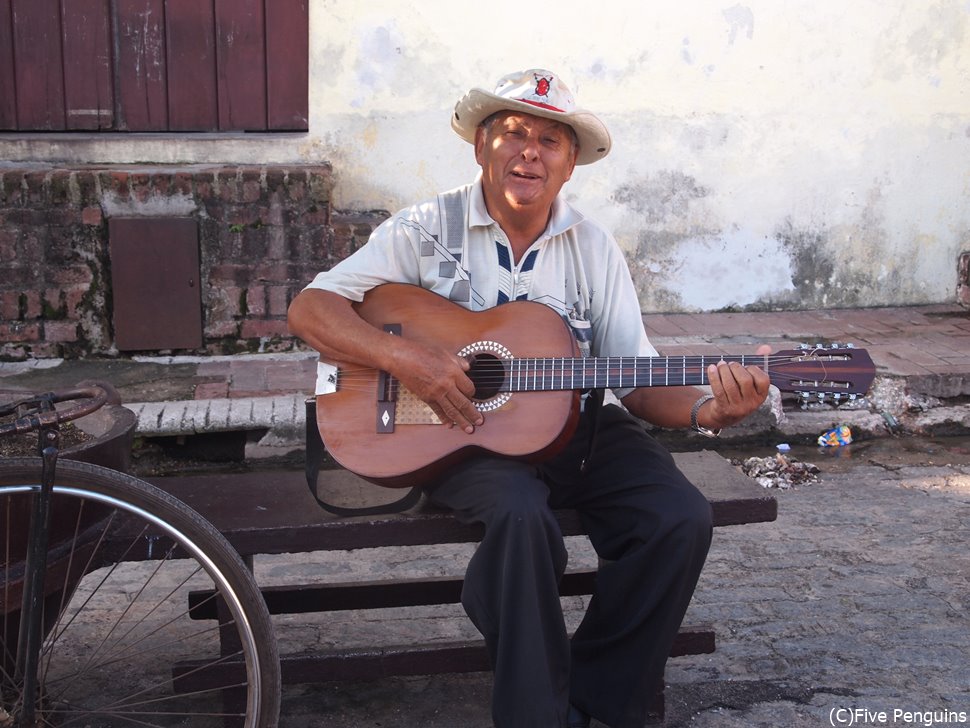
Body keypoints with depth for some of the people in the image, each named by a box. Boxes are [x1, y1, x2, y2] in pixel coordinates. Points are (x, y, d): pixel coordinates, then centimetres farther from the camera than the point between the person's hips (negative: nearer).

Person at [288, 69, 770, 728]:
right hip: (463, 430, -3)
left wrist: (706, 410, -17)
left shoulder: (594, 249, 8)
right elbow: (309, 309, -6)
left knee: (682, 518, -19)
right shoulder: (428, 230, 0)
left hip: (576, 428, 4)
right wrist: (403, 357, -22)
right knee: (522, 511, -35)